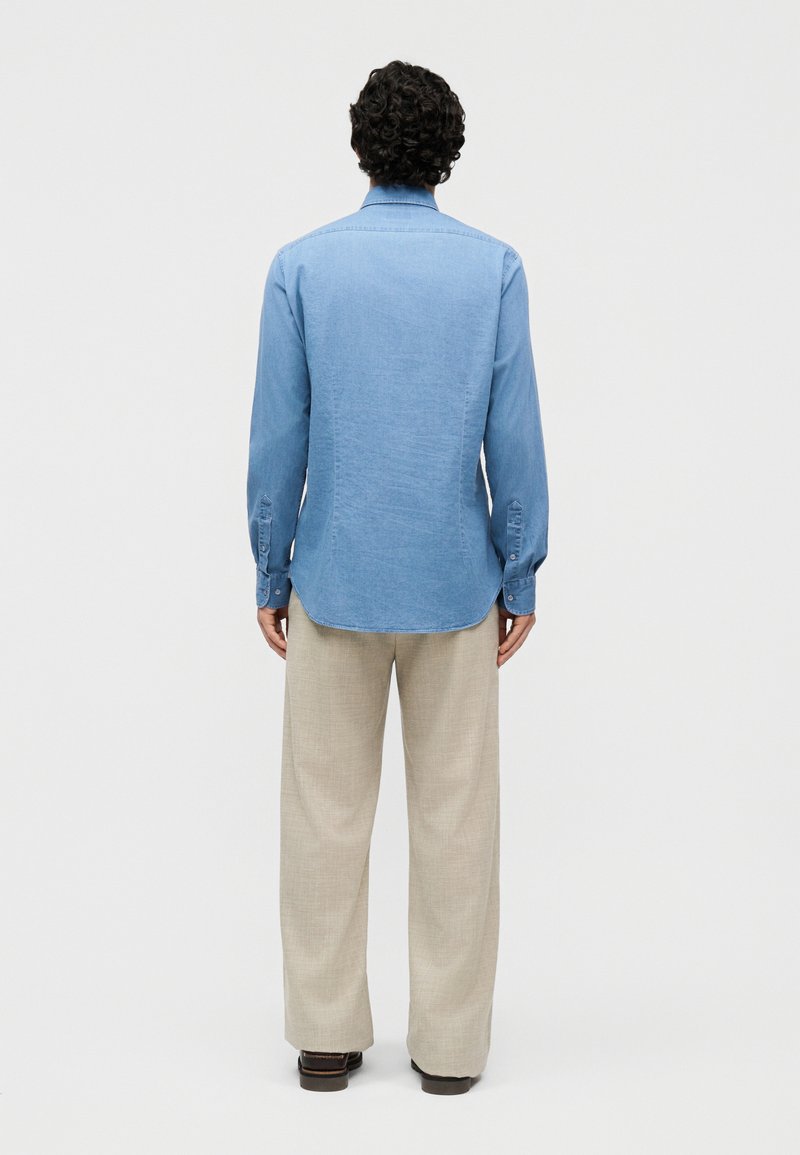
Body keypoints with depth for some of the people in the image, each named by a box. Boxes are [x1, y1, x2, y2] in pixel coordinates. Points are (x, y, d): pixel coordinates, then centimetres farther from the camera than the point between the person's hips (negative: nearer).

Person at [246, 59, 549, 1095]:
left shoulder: (302, 265, -2)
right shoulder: (494, 267, -2)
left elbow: (277, 436, -2)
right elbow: (515, 436, -3)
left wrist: (271, 575, 7)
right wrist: (521, 580, 5)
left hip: (335, 581, 0)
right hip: (456, 582, 0)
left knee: (326, 810, 9)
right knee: (455, 812, 8)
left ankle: (326, 1035, 18)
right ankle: (449, 1044, 16)